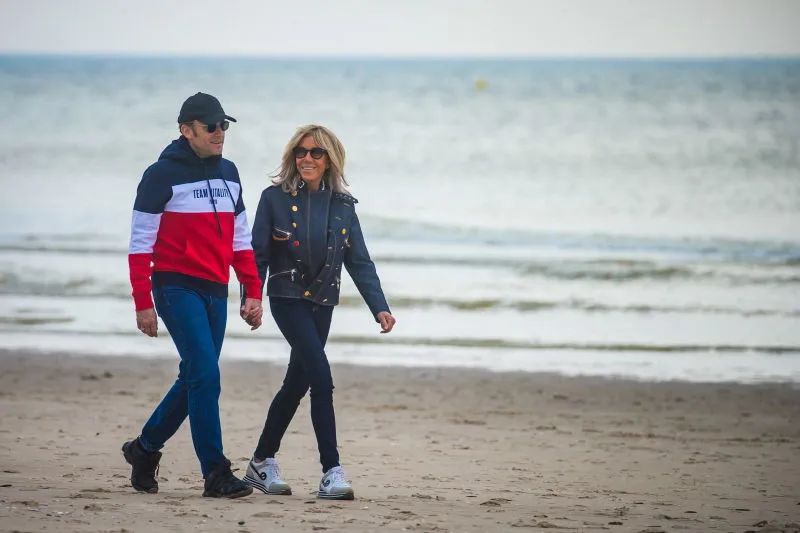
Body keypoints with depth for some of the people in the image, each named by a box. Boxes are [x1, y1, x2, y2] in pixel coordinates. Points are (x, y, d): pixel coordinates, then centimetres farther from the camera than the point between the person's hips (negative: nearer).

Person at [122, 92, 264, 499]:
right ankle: (215, 473, -13)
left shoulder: (228, 174, 14)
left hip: (215, 291, 7)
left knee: (195, 379, 10)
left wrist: (253, 293, 12)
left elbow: (240, 238, 20)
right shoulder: (163, 174, -6)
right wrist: (143, 302, -12)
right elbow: (140, 243, -7)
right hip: (177, 286, -7)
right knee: (206, 374, -14)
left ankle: (145, 447, 28)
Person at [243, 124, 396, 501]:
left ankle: (262, 464, 26)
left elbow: (359, 261, 4)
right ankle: (331, 472, -18)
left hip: (322, 303, 5)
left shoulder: (342, 205, 6)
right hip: (288, 299, -5)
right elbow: (258, 255, -5)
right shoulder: (275, 198, -4)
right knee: (321, 378, -17)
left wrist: (379, 307, -5)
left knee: (297, 383, 11)